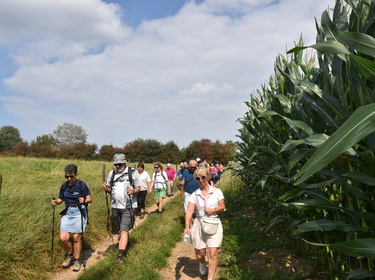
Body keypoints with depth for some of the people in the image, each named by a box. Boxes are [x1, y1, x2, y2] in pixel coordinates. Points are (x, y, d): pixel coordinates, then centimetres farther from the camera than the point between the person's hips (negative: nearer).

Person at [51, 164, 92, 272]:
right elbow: (61, 199, 14)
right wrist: (56, 202, -7)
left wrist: (85, 201, -26)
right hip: (67, 213, 4)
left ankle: (77, 260, 22)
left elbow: (89, 198, -5)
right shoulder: (64, 186, 4)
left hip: (79, 212, -4)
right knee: (63, 238, -3)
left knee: (77, 237, 2)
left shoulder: (82, 185, -8)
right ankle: (70, 255, 26)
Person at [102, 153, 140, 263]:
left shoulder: (132, 172, -5)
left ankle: (120, 255, -11)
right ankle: (126, 243, 41)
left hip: (128, 206, -5)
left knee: (124, 230, -11)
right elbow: (110, 190, 13)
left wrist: (133, 191, -23)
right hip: (115, 206, 5)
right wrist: (106, 188, -10)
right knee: (120, 230, 18)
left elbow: (138, 188, -1)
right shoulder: (111, 174, 7)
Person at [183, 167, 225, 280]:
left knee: (212, 253, -6)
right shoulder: (194, 195, -2)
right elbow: (189, 211, -10)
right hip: (199, 225, 1)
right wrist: (187, 226, -24)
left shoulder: (217, 192, -3)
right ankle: (202, 264, 45)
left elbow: (222, 207, 3)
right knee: (200, 252, 10)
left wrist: (213, 210, -17)